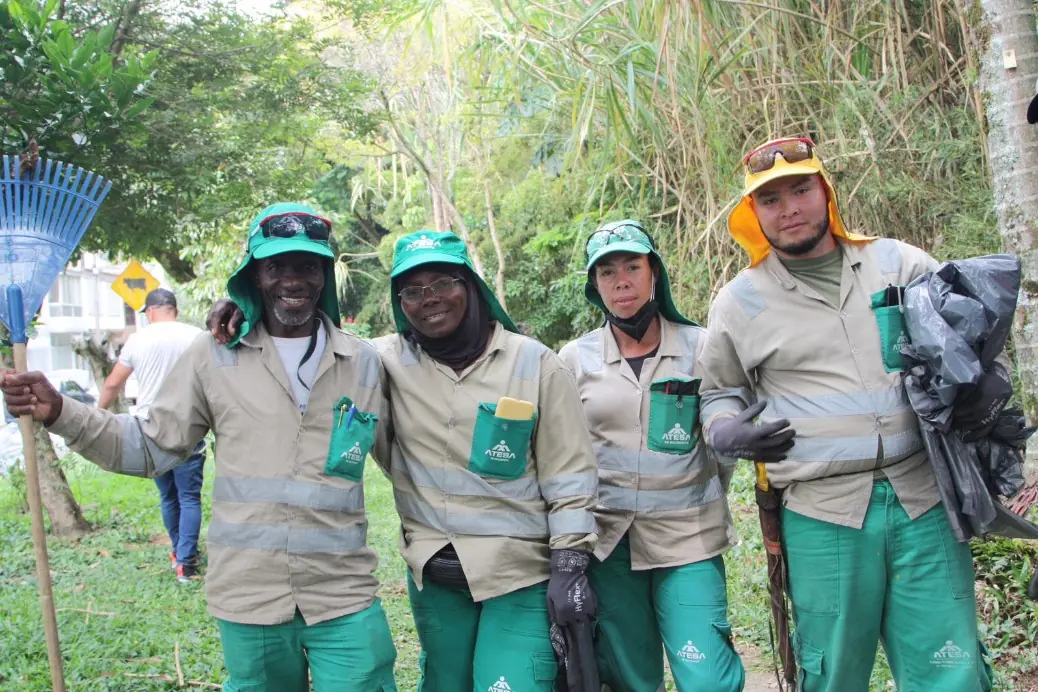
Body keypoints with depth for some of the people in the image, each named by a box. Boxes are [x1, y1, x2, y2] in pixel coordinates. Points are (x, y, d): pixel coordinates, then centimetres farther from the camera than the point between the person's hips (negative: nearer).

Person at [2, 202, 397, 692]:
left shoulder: (363, 364, 4)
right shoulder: (215, 356, 0)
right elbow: (151, 448, 3)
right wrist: (59, 413, -7)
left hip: (344, 599, 0)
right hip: (248, 596, 0)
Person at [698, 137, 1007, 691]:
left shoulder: (901, 263, 9)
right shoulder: (739, 302, 6)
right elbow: (718, 394, 19)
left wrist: (990, 383, -2)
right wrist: (730, 434, -3)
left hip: (923, 499, 1)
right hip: (822, 515, -1)